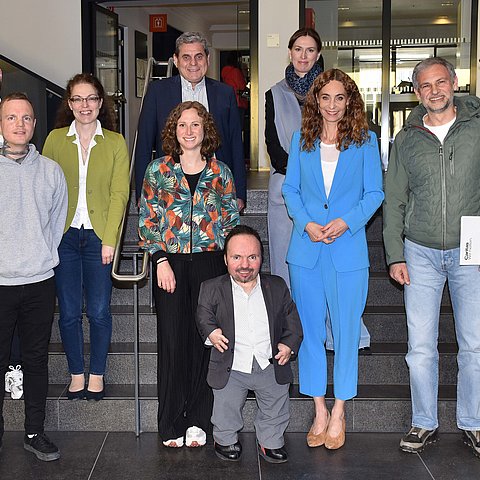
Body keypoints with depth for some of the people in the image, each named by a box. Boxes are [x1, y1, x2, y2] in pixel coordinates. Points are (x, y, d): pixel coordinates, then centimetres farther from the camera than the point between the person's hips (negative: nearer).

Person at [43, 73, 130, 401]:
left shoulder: (115, 142, 5)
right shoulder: (55, 139, 6)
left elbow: (119, 193, -1)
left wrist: (109, 239, -9)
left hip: (99, 236, -1)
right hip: (64, 236, 1)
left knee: (99, 311, 2)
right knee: (69, 311, 6)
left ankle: (97, 374, 20)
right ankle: (76, 374, 22)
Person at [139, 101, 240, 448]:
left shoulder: (220, 172, 8)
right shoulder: (158, 170, 6)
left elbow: (233, 221, 11)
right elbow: (147, 220, 4)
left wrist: (230, 263, 0)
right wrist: (161, 260, -7)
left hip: (210, 262, 1)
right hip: (171, 264, -1)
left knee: (205, 338, 3)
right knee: (172, 339, 1)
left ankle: (198, 420, 16)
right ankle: (172, 423, 14)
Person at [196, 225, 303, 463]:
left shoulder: (277, 286, 2)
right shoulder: (212, 288, -3)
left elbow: (292, 320, 8)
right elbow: (203, 314, 4)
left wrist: (290, 344, -4)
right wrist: (210, 331, -15)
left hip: (270, 365, 2)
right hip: (231, 367, -1)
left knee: (276, 410, 12)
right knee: (226, 409, 8)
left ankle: (270, 441, 39)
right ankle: (226, 440, 38)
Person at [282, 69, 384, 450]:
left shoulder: (365, 141, 4)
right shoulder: (301, 139, 9)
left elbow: (375, 193, 3)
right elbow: (290, 189, 9)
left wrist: (346, 222, -13)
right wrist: (306, 223, -8)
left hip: (348, 249, -2)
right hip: (306, 248, 2)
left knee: (346, 329, 2)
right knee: (310, 329, 6)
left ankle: (339, 413, 17)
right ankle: (319, 412, 20)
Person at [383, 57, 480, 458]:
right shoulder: (407, 139, 7)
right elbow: (394, 201, 9)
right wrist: (395, 255, 3)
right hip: (420, 253, 1)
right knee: (421, 346, 4)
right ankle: (424, 423, 19)